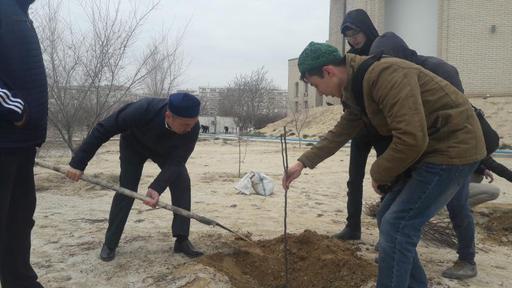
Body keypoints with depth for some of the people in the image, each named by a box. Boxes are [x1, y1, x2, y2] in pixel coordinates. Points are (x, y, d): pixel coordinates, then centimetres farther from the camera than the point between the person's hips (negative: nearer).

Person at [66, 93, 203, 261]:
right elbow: (102, 129, -34)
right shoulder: (142, 111, -45)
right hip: (134, 145, -2)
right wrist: (78, 162, -32)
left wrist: (157, 188, -48)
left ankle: (182, 240, -6)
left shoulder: (192, 127, -38)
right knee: (127, 188, -10)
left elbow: (176, 162, -33)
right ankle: (110, 244, 6)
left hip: (166, 150, 2)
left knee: (182, 182, -15)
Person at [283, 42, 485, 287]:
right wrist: (304, 162, 15)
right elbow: (340, 133, 18)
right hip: (427, 148, 10)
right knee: (389, 217, 13)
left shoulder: (384, 75, -26)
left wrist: (379, 174, -14)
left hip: (452, 147, -10)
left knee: (396, 227, -11)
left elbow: (411, 139, -30)